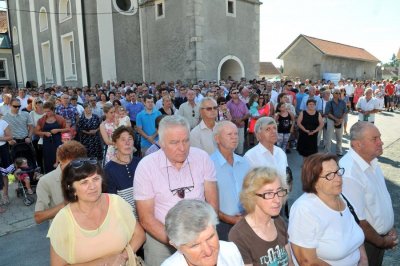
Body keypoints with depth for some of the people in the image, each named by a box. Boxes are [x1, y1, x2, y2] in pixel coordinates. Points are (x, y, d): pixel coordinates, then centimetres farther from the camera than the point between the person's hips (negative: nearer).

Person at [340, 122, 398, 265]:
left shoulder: (371, 160, -4)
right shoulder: (349, 174, -34)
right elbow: (357, 221, -26)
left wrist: (390, 227, 6)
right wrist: (382, 242, -11)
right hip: (364, 241, -7)